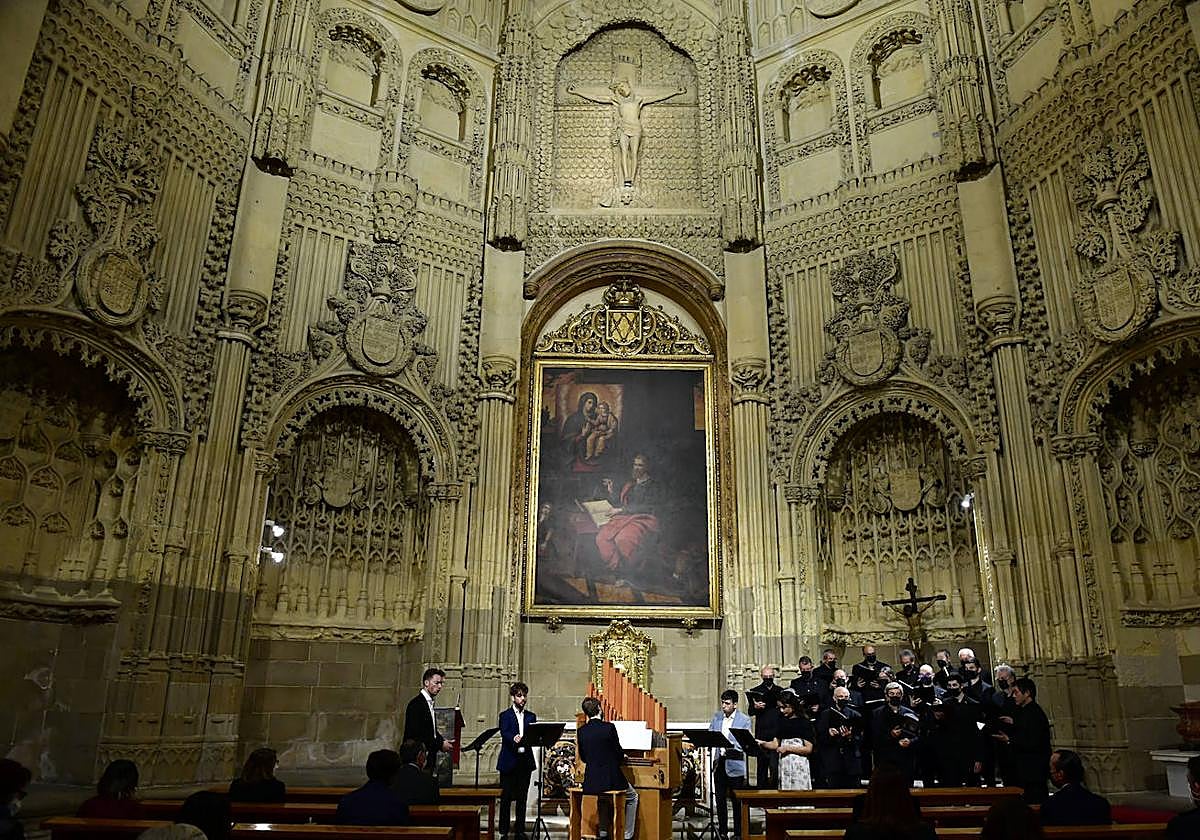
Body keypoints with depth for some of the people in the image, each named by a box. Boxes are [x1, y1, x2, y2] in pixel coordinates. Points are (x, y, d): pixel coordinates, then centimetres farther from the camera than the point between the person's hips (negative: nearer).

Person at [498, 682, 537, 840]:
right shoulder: (505, 715, 1)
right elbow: (505, 734, -16)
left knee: (522, 798, 7)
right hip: (509, 761, -3)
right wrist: (514, 739, -37)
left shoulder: (531, 716, 14)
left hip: (525, 760, 3)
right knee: (506, 797, 1)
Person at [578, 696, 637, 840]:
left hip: (591, 782, 4)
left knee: (602, 797, 38)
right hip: (611, 780, -4)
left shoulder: (581, 731, -2)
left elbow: (583, 758, 7)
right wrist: (621, 760, 17)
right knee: (632, 797, 24)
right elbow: (619, 754, -6)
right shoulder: (609, 727, -13)